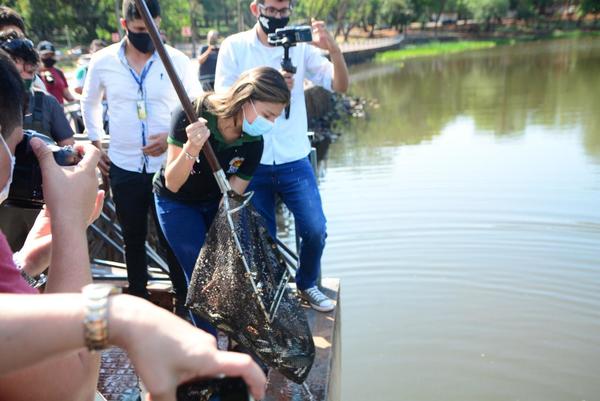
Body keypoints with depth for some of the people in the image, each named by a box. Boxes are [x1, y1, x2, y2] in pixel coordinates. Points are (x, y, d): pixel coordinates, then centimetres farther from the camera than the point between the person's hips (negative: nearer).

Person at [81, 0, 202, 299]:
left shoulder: (177, 60, -6)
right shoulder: (103, 61, -1)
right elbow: (89, 102, 16)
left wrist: (174, 135, -13)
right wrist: (95, 143, 9)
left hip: (168, 165, -1)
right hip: (123, 167, 2)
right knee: (133, 237, 15)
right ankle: (138, 296, 31)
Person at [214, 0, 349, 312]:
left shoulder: (300, 46, 2)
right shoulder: (234, 47, -1)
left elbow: (340, 85, -6)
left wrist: (333, 48, -24)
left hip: (294, 161, 1)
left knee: (315, 230, -4)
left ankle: (307, 284, 25)